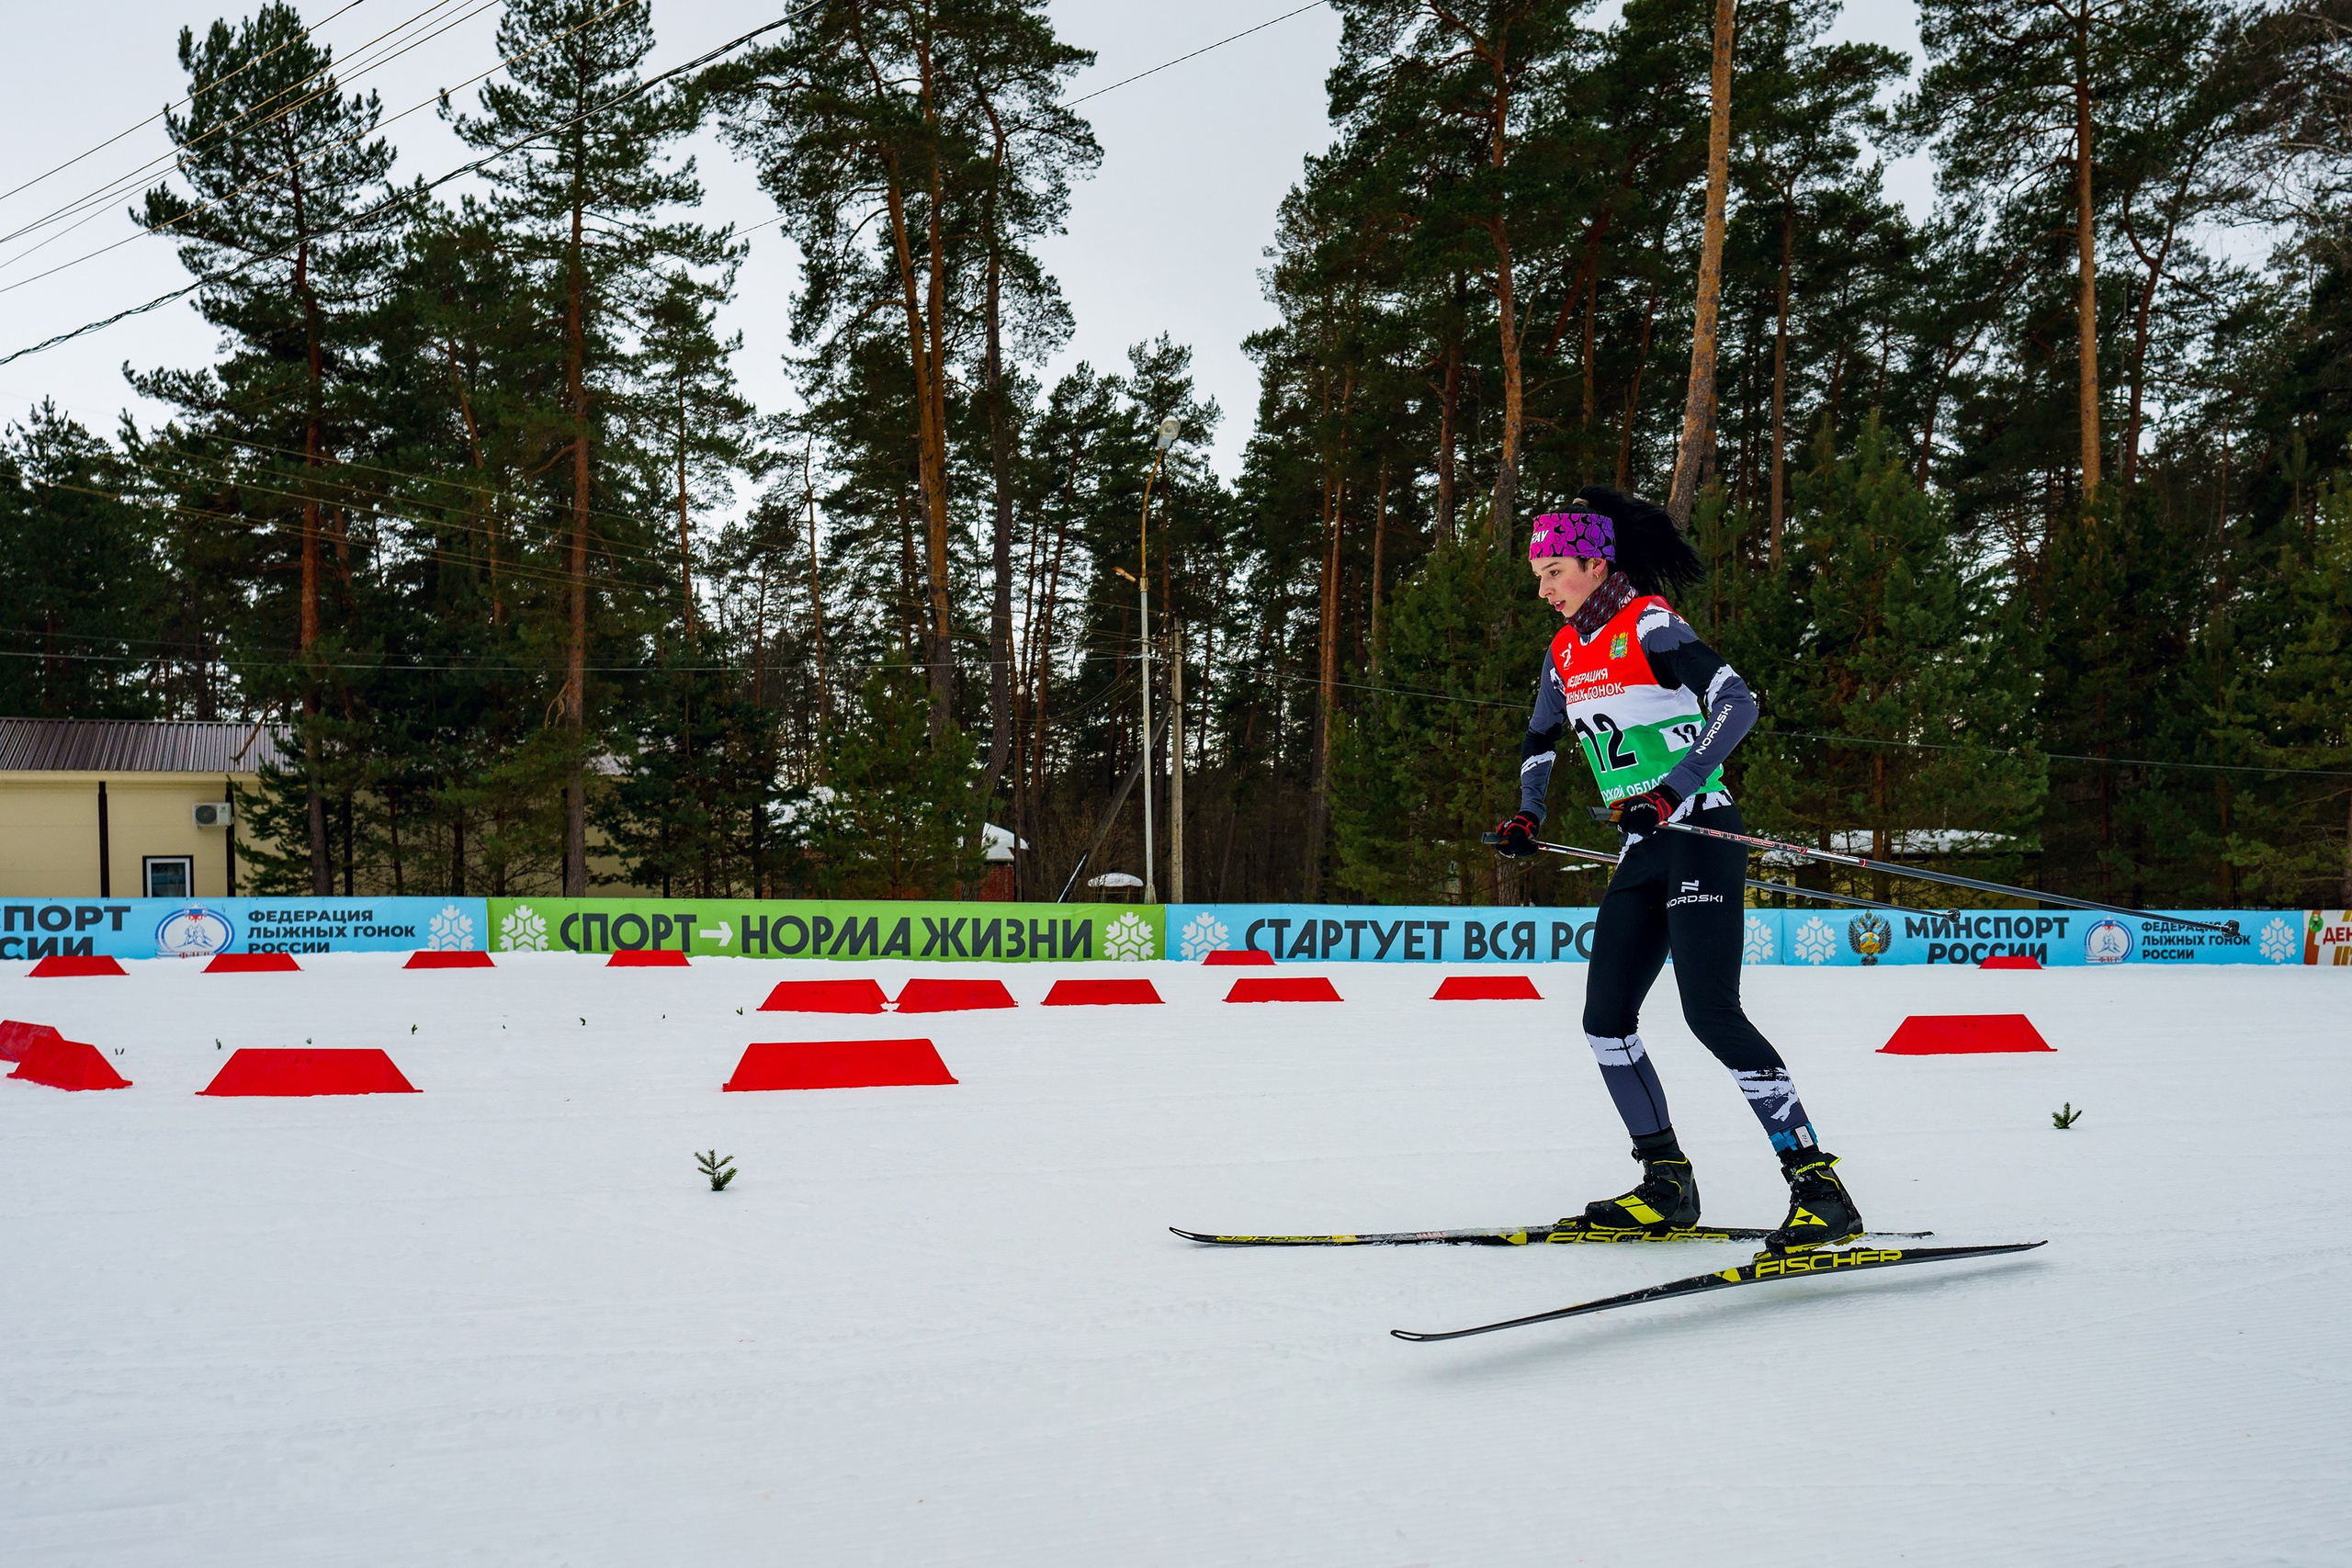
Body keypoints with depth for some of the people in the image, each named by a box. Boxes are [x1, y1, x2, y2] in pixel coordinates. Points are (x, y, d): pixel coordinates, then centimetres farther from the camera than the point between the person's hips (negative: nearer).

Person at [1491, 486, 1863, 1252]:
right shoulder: (1566, 651, 13)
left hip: (1699, 837, -8)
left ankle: (1817, 1184, -16)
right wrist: (1527, 816, 13)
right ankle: (1667, 1186, 15)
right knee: (1606, 1019, 5)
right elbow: (1540, 742, 29)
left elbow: (1737, 705, -22)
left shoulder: (1649, 626, -11)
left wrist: (1672, 792, -31)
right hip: (1643, 853, 8)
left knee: (1710, 1010, -19)